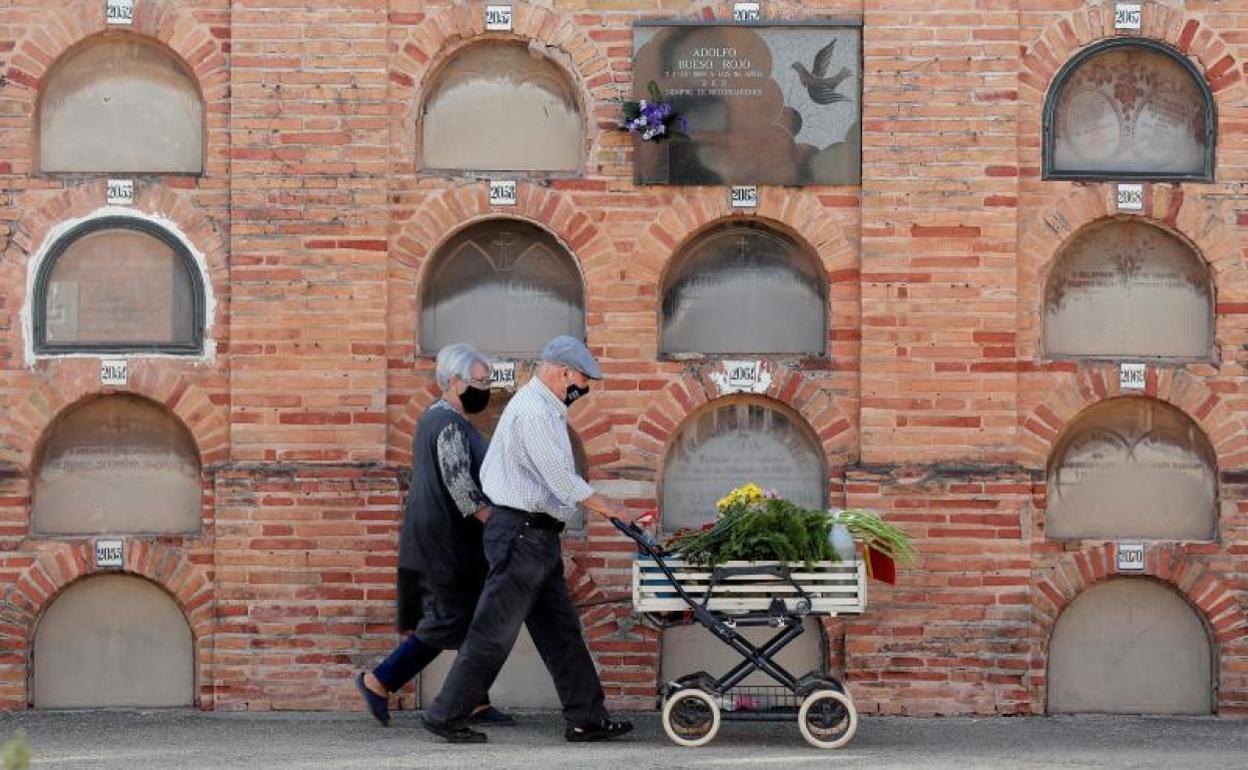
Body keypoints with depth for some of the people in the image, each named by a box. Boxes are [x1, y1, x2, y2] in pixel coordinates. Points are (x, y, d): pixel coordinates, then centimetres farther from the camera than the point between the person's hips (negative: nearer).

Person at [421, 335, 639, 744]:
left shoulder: (543, 408, 18)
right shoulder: (533, 411, -15)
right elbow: (559, 476, -19)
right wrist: (603, 505, -9)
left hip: (537, 537, 11)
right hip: (521, 534, -11)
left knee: (561, 631, 10)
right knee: (494, 632, -6)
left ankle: (586, 718, 13)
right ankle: (446, 715, 1)